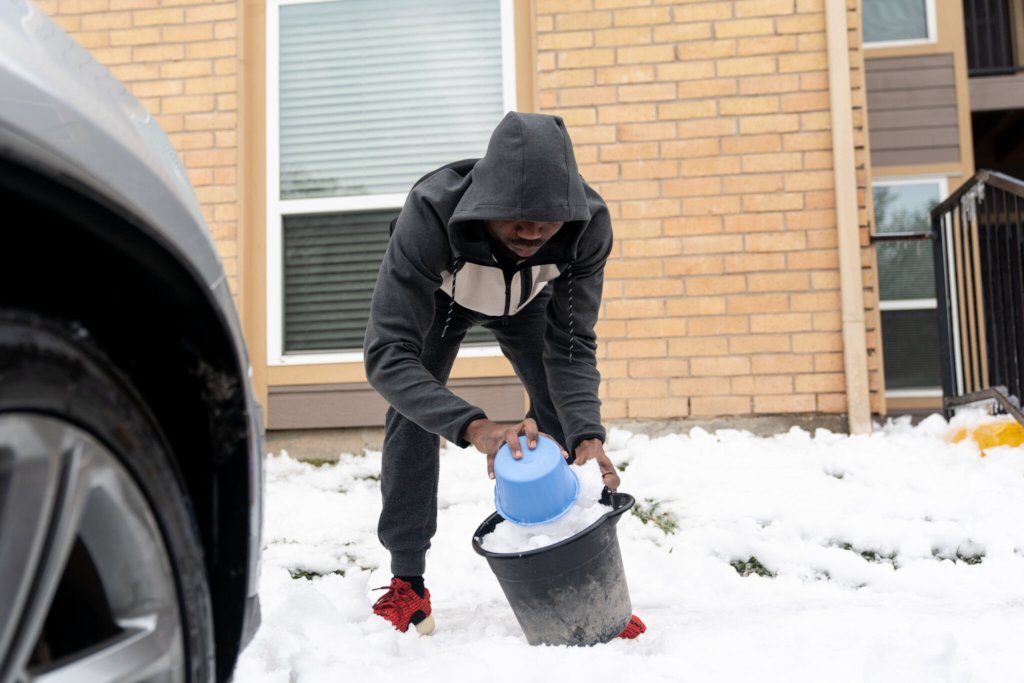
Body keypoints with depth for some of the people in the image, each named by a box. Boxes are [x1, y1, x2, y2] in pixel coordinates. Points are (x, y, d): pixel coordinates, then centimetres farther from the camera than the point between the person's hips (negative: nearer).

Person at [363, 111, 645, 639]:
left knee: (561, 415, -12)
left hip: (527, 300, 2)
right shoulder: (428, 215, -45)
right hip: (439, 296, -1)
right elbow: (387, 353, -47)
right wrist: (473, 427, -61)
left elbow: (571, 347, -30)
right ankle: (407, 583, -2)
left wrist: (587, 435, -47)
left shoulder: (588, 224, -37)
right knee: (412, 412, -15)